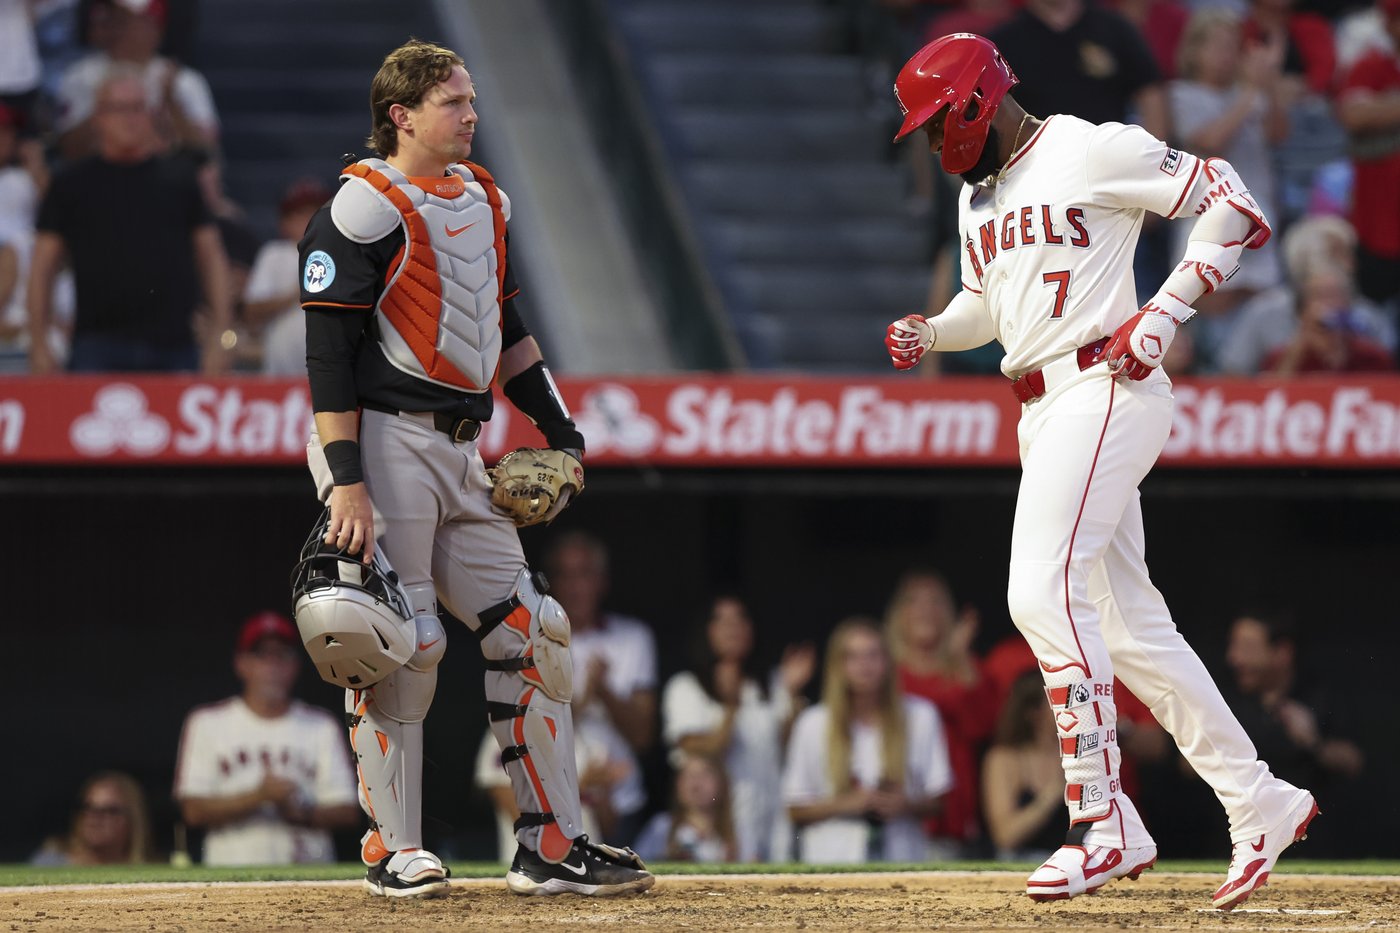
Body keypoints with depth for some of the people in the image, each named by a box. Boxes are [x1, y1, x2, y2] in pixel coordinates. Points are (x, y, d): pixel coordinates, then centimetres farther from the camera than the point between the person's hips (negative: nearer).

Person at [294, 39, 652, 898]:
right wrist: (346, 483, -21)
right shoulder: (365, 209, -9)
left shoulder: (484, 200, 16)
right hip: (385, 442, -8)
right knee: (400, 643, -9)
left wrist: (561, 433, 16)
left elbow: (506, 328, 25)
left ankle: (553, 847, 9)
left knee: (532, 633, 5)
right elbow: (330, 352, -14)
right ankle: (395, 853, 1)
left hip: (461, 452, 8)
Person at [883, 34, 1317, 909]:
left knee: (1043, 592, -19)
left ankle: (1104, 822, -18)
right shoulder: (980, 196, 19)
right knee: (1127, 620, 8)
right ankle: (1260, 804, 14)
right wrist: (930, 333, 10)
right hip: (1043, 411, 9)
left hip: (1103, 392, -9)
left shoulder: (1094, 151, -8)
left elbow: (1235, 204, -9)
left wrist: (1164, 313, -16)